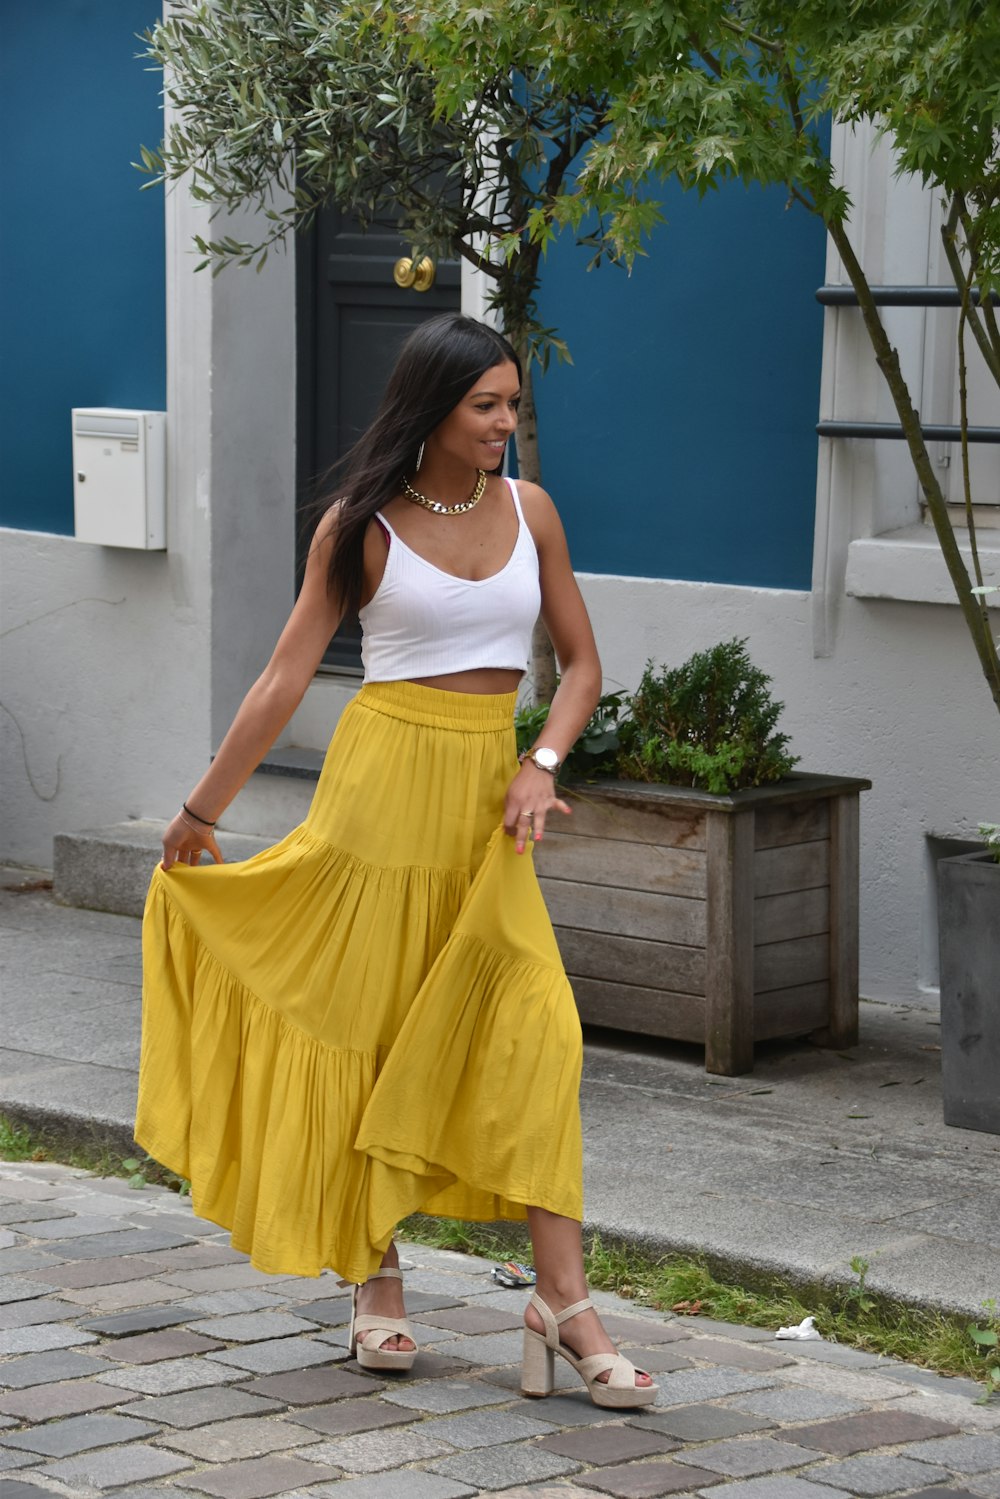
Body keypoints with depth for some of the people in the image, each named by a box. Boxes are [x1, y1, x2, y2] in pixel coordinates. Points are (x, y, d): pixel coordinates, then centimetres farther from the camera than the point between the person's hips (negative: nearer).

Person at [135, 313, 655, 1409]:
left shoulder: (527, 509, 7)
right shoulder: (361, 526, -2)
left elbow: (580, 662, 12)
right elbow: (286, 677, 2)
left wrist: (542, 767, -6)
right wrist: (200, 812, 5)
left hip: (486, 794, 3)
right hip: (386, 776, -2)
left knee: (534, 1029, -10)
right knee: (362, 1023, 3)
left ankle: (561, 1301, -11)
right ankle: (376, 1283, 19)